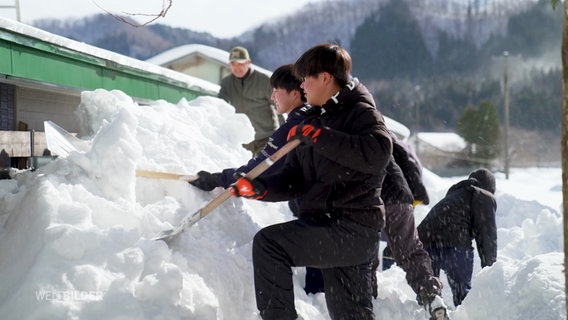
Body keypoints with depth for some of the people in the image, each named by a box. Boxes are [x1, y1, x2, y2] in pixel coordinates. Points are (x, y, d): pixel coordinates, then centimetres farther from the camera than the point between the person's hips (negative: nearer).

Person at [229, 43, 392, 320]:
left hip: (353, 228, -9)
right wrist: (260, 188, -3)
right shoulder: (316, 120, 20)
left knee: (268, 242, -20)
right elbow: (293, 178, 16)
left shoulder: (361, 111, -5)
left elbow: (378, 154, -27)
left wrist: (319, 136, -26)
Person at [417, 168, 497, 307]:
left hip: (424, 240, 6)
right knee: (463, 292, 4)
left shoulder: (452, 196, 37)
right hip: (454, 243, -6)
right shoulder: (485, 198, 16)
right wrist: (490, 267, 10)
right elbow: (487, 235, 6)